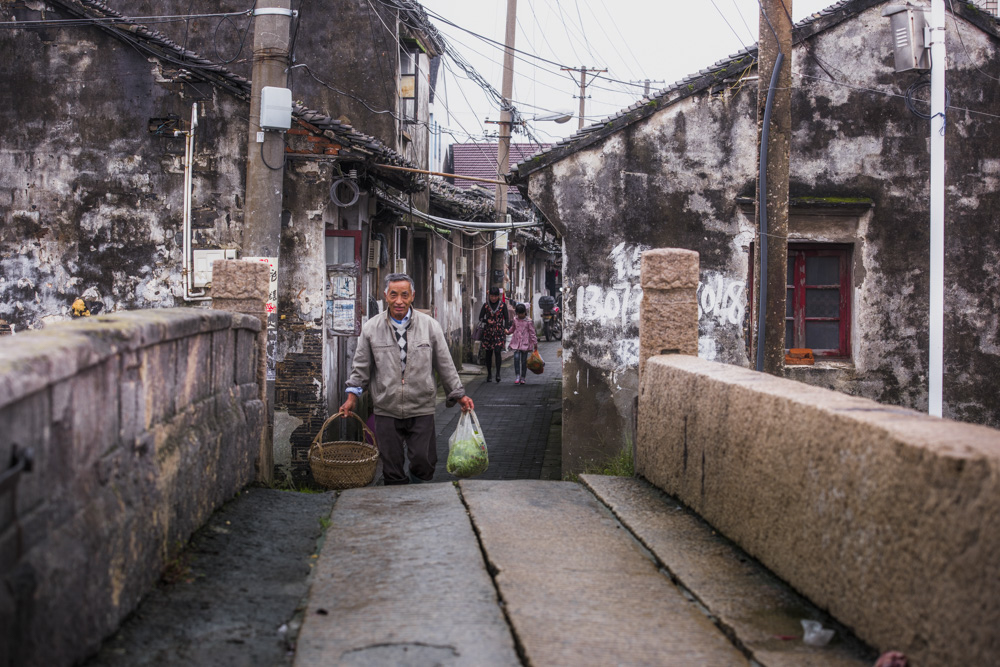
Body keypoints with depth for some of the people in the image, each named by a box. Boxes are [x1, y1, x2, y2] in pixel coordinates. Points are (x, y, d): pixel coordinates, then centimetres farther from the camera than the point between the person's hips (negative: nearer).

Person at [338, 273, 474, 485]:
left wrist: (459, 394, 8)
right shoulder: (371, 328, 2)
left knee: (424, 463, -2)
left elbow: (445, 365, 8)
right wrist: (352, 396, 6)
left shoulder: (430, 326, 2)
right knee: (392, 469, 3)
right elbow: (361, 366, 11)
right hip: (386, 411, 0)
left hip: (421, 410, 0)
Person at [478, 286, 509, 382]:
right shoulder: (486, 305, 5)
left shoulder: (502, 305, 4)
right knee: (488, 354, 5)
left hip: (499, 332, -2)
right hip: (488, 331, 2)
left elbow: (506, 318, 6)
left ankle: (498, 373, -14)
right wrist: (487, 321, -14)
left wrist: (506, 328, -10)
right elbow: (480, 318, 7)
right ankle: (489, 374, 16)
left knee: (497, 351, -16)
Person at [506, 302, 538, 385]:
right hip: (516, 342, 3)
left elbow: (532, 332, -4)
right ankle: (517, 376, -9)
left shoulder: (528, 321, -6)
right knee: (516, 357, -14)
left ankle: (523, 378, 13)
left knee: (524, 360, 3)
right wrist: (508, 331, 39)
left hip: (525, 342, -3)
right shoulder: (515, 319, 7)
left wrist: (535, 343, -4)